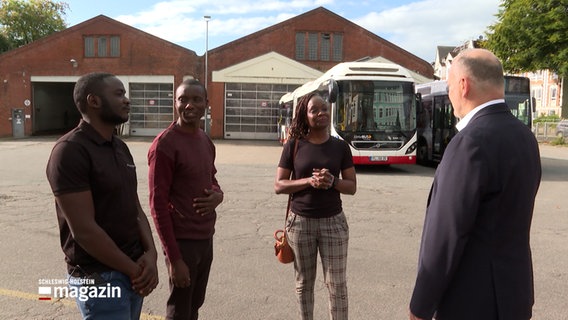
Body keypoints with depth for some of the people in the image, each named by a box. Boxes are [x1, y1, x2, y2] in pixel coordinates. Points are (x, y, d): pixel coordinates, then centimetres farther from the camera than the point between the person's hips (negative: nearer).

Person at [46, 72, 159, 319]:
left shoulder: (120, 147, 8)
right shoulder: (70, 151, -16)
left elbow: (135, 207, 8)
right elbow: (84, 230, -20)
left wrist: (150, 254, -7)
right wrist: (134, 269, -12)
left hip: (133, 269, 8)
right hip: (99, 277, -7)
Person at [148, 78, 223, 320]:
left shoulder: (206, 141, 8)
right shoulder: (165, 144, -16)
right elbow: (158, 204, -16)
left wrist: (217, 195, -5)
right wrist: (174, 258, -18)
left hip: (206, 238, 7)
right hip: (183, 241, -7)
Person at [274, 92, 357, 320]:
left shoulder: (340, 147, 1)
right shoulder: (294, 145, -3)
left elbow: (352, 186, 3)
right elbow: (278, 186, -4)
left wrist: (332, 182, -18)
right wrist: (309, 181, -19)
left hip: (333, 222, 1)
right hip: (300, 222, 0)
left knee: (337, 284, 2)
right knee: (304, 282, 13)